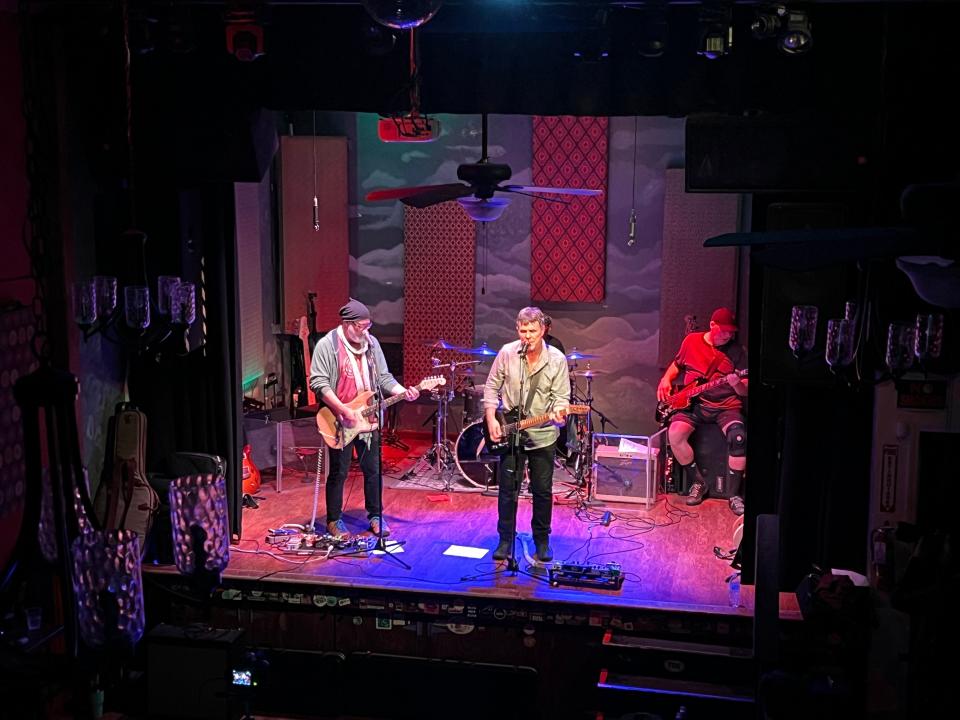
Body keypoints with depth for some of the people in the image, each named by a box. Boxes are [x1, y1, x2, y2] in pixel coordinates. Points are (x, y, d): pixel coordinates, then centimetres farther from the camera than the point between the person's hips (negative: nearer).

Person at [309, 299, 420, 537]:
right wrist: (344, 410, -22)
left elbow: (383, 377, 11)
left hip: (367, 418, 5)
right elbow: (318, 383, -15)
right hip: (340, 421, -5)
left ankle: (375, 516, 23)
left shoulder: (371, 343, 7)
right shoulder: (327, 345, -10)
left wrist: (403, 392, -7)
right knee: (339, 472, 3)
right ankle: (334, 520, 16)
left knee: (372, 470, 10)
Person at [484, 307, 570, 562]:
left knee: (543, 491, 7)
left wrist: (558, 410, -26)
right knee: (508, 489, 4)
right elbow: (492, 387, 3)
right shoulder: (507, 353, -5)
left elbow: (561, 396, -4)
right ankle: (506, 540, 18)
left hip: (542, 435, 0)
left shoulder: (556, 359, -7)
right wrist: (491, 419, -6)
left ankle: (542, 541, 23)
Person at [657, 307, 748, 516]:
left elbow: (745, 392, 0)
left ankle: (733, 494, -16)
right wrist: (666, 379, 4)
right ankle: (698, 483, -7)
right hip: (693, 403, 1)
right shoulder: (691, 341, 7)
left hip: (726, 405, -1)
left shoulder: (737, 352, 2)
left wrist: (738, 385, -23)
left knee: (738, 437, -32)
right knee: (675, 433, -28)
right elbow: (677, 364, 24)